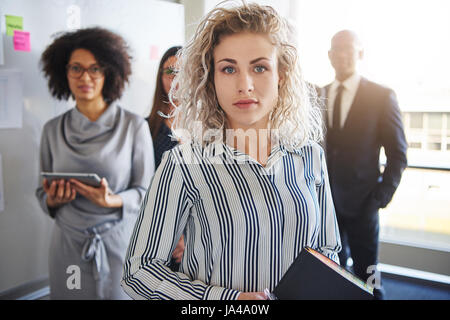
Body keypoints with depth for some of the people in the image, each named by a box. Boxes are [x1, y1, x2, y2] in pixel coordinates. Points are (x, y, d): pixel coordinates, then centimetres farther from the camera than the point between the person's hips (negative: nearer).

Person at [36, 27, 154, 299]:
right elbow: (43, 194, 11)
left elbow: (146, 191, -4)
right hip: (68, 243, 3)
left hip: (120, 243, -2)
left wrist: (113, 201, -22)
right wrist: (52, 200, -11)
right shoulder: (53, 130, 4)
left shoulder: (134, 126, -6)